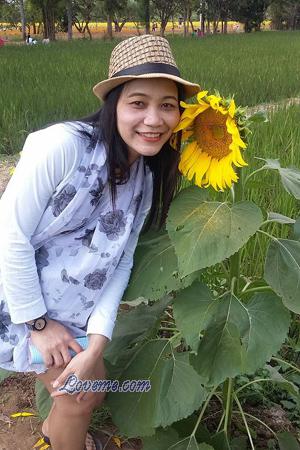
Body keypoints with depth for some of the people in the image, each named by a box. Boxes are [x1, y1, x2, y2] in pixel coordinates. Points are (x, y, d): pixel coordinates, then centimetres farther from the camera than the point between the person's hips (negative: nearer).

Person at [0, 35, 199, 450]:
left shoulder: (147, 179, -4)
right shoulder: (63, 144, -26)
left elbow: (120, 262, -5)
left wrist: (96, 346, -13)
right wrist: (39, 323, -15)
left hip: (73, 313, 6)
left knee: (93, 388, 18)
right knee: (80, 397, 2)